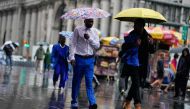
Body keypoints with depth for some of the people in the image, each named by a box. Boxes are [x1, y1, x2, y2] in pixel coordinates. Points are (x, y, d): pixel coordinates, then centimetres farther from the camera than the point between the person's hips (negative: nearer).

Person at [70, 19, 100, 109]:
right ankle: (74, 101, 20)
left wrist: (89, 38, -12)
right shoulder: (78, 30, 0)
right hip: (79, 58, -1)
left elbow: (97, 45, 3)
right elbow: (73, 44, -2)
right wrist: (72, 57, -10)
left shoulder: (94, 31, 8)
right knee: (76, 81, 7)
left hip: (90, 59, 1)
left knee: (89, 81, -6)